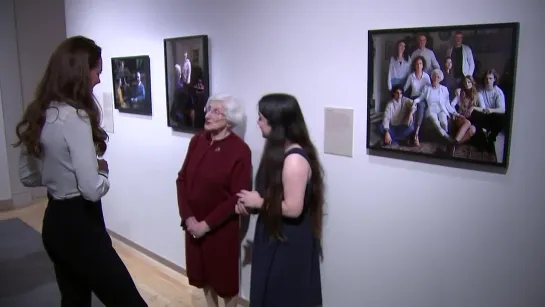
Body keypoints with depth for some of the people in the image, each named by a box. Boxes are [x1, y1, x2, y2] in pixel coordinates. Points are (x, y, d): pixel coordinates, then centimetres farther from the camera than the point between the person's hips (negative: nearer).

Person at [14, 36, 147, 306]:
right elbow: (93, 190, -24)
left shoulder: (38, 114, 5)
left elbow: (27, 177, 15)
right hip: (80, 226, -9)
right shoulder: (74, 118, -22)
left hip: (54, 222, 9)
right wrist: (102, 170, -5)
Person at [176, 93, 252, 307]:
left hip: (222, 227, -5)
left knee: (225, 276, 11)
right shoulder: (197, 141, -1)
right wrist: (187, 216, -9)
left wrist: (208, 224, -16)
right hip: (193, 223, 5)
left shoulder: (240, 151, -17)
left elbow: (238, 197, -17)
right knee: (202, 272, 20)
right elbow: (182, 179, 2)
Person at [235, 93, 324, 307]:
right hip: (275, 236, 9)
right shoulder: (280, 151, 5)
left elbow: (293, 208, -28)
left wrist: (259, 202, -16)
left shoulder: (295, 159, -26)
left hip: (290, 243, -9)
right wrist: (250, 203, -1)